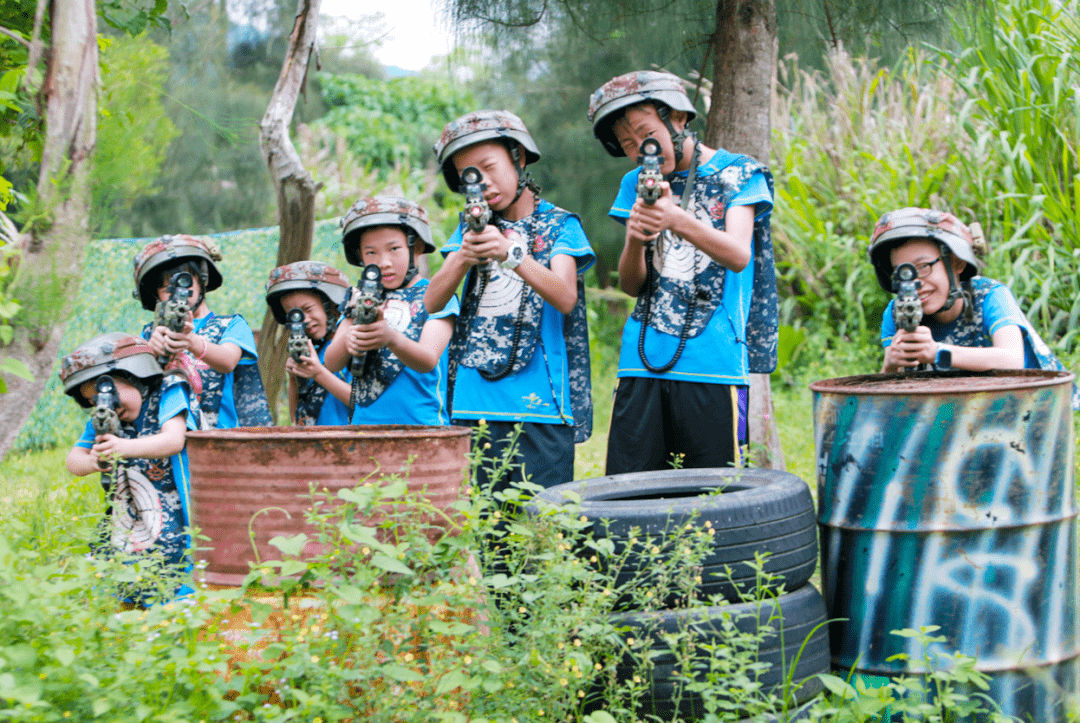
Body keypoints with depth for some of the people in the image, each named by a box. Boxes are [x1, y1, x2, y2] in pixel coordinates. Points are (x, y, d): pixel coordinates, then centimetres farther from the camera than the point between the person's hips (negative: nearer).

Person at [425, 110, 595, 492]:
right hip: (473, 404, 3)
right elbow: (433, 301, 2)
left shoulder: (558, 224, 4)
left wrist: (510, 254, -28)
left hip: (539, 403, -3)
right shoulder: (472, 228, 13)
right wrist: (464, 258, -17)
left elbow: (565, 297, -13)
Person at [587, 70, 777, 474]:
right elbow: (630, 285, 7)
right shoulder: (637, 185, 14)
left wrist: (677, 220, -30)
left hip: (713, 364, -3)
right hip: (643, 362, 3)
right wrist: (634, 240, -15)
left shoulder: (737, 174, 4)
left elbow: (739, 256, -12)